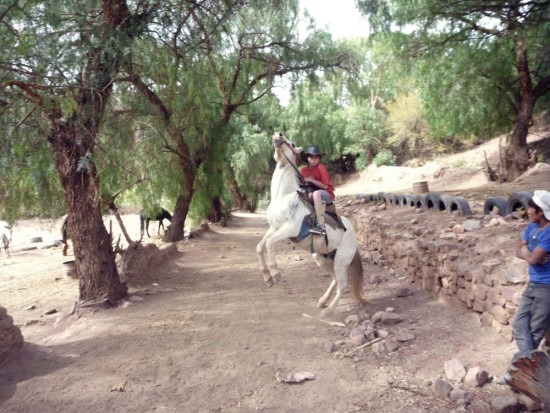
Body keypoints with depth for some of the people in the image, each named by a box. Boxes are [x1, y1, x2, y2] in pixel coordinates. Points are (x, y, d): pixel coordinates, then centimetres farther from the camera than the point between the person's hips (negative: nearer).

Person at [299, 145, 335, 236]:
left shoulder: (321, 168, -11)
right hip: (311, 195, 7)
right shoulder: (304, 170, 5)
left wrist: (311, 180, -21)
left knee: (316, 193, -40)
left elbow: (325, 186, -16)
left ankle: (321, 226, -46)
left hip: (326, 194, -7)